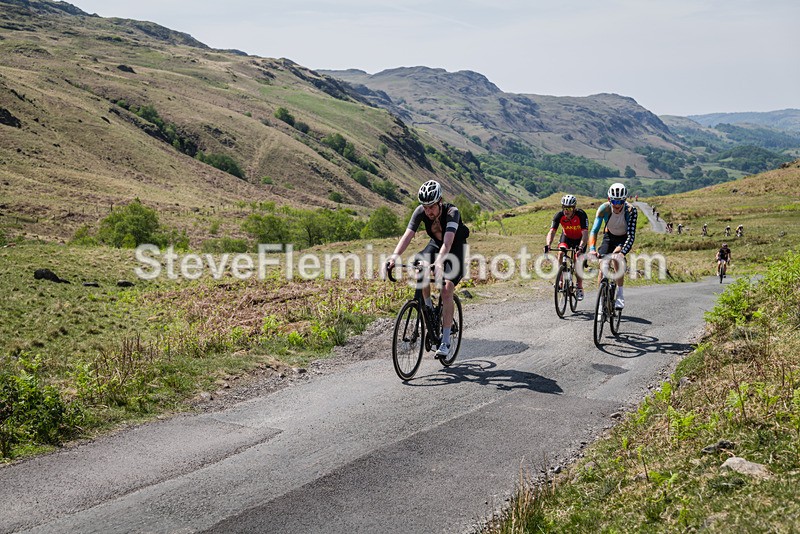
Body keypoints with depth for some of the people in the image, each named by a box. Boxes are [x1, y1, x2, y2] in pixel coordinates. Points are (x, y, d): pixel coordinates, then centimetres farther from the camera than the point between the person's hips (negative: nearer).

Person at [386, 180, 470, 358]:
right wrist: (395, 256, -49)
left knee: (447, 290, -20)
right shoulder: (420, 211, -23)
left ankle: (445, 341, -14)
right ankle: (429, 308, -2)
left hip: (456, 248, -4)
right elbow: (408, 235, -32)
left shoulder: (452, 212, -34)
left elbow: (448, 240, -48)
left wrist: (439, 262, -64)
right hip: (436, 244, 4)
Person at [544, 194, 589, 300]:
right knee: (561, 253, -25)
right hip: (566, 237, 2)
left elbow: (585, 234, -40)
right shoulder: (559, 215, -26)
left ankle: (580, 288, 5)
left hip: (579, 239, -2)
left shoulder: (581, 215, -33)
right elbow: (552, 231, -32)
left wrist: (581, 247, -56)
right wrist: (547, 245, -50)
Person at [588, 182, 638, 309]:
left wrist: (622, 252, -52)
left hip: (623, 239, -2)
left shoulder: (631, 210, -31)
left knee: (618, 259, -28)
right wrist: (592, 249, -47)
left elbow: (631, 235, -37)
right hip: (609, 237, 2)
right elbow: (594, 230, -31)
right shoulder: (604, 208, -27)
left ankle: (620, 295, -18)